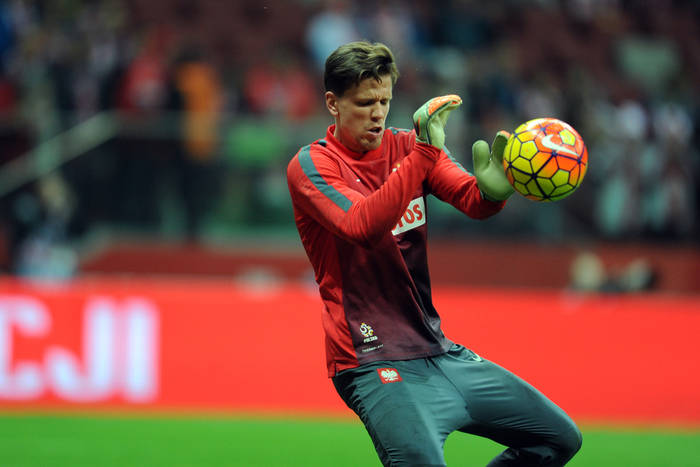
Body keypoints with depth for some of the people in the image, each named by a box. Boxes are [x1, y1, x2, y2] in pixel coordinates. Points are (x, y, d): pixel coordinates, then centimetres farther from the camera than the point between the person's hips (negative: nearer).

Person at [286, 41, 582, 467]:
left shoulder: (408, 146, 10)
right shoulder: (311, 165, -7)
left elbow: (471, 200, -7)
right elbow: (363, 228, -25)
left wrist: (491, 188, -31)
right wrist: (424, 155, -32)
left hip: (439, 352, 7)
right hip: (374, 364, -7)